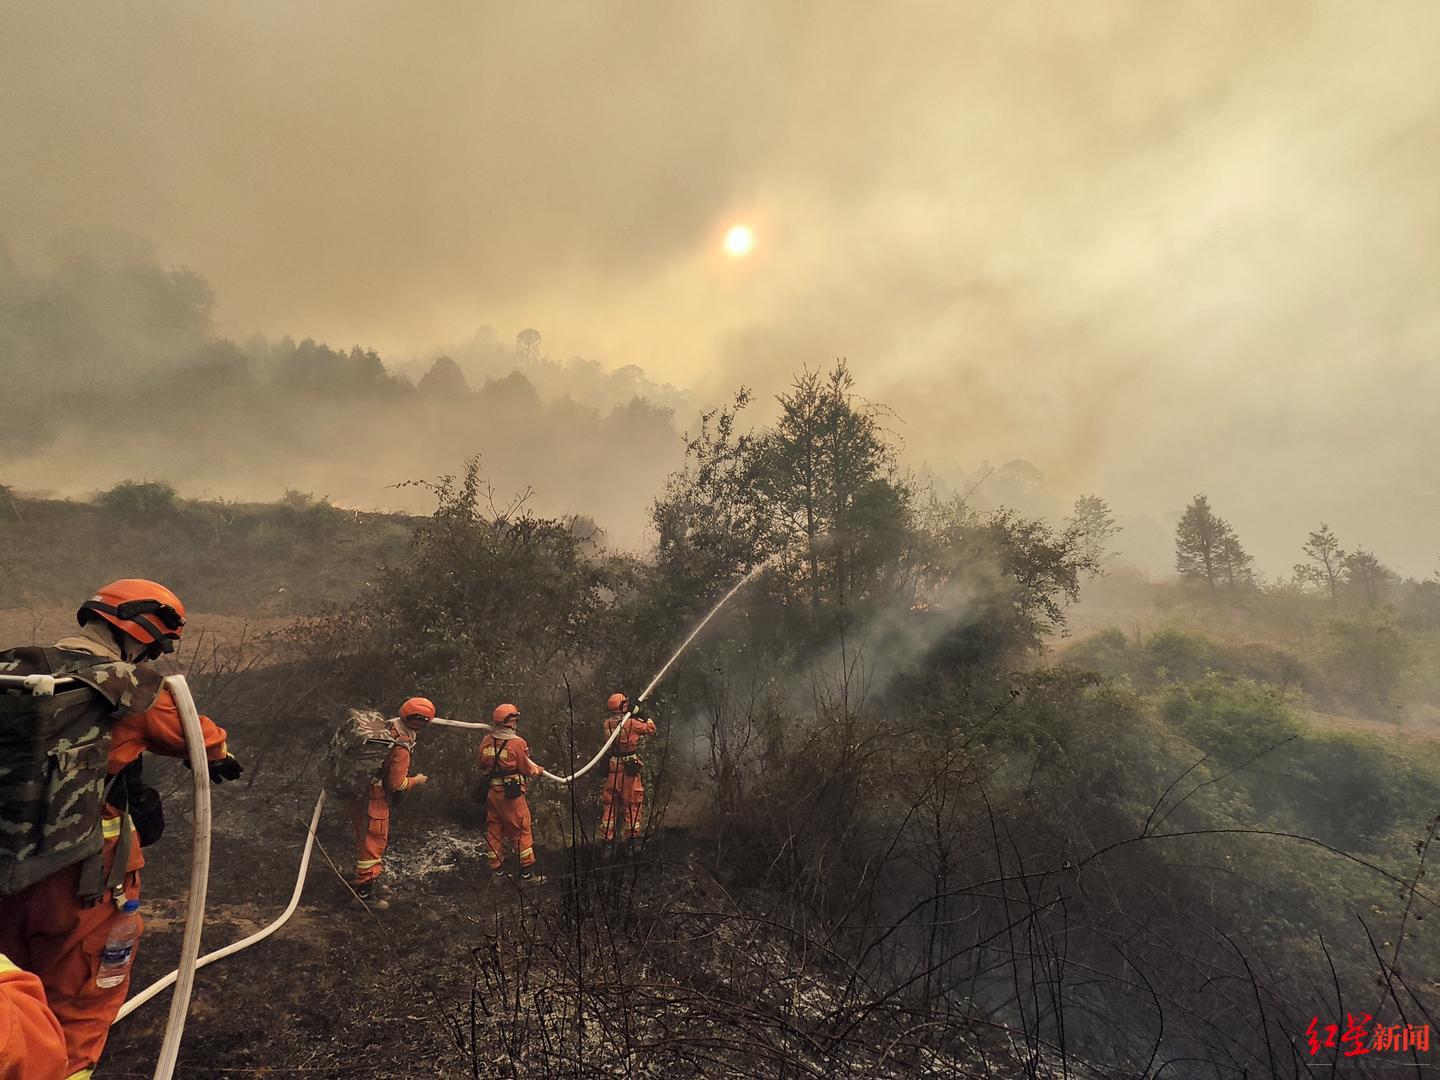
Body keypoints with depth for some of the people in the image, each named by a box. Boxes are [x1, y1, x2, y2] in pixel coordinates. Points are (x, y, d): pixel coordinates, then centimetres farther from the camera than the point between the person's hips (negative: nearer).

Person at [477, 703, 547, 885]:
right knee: (521, 832, 5)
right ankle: (527, 873, 11)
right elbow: (526, 769, -9)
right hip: (511, 794, -6)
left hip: (491, 792, 6)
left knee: (494, 831, 16)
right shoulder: (517, 743, -17)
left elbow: (482, 764, 10)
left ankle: (496, 872, 24)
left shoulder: (486, 741, -1)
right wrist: (538, 770, 10)